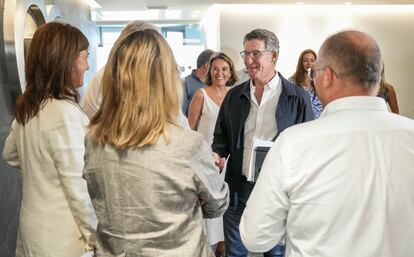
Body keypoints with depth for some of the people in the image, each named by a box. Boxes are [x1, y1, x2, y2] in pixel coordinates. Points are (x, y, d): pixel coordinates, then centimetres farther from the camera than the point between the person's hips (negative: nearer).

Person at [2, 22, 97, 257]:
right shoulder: (65, 111, -24)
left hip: (34, 224, 8)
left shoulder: (28, 105, 1)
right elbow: (76, 186, -23)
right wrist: (95, 236, -14)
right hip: (60, 237, -8)